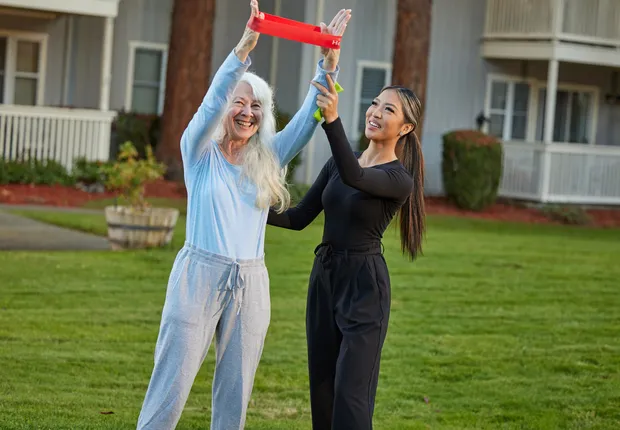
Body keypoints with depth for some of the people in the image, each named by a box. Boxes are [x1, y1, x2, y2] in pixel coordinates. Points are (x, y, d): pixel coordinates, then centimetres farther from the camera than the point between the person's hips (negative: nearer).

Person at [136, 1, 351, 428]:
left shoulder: (269, 159, 11)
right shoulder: (200, 152, 1)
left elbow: (309, 116, 2)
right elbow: (211, 102, -16)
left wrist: (329, 62, -12)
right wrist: (243, 49, -29)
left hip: (250, 282, 4)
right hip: (200, 275, -4)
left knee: (235, 394, 7)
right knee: (171, 385, -5)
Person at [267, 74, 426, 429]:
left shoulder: (399, 180, -10)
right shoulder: (340, 161, 10)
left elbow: (354, 177, -31)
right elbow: (300, 218, 10)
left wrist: (333, 119, -43)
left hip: (364, 285, -7)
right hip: (324, 277, 7)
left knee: (350, 394, -10)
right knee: (321, 390, 10)